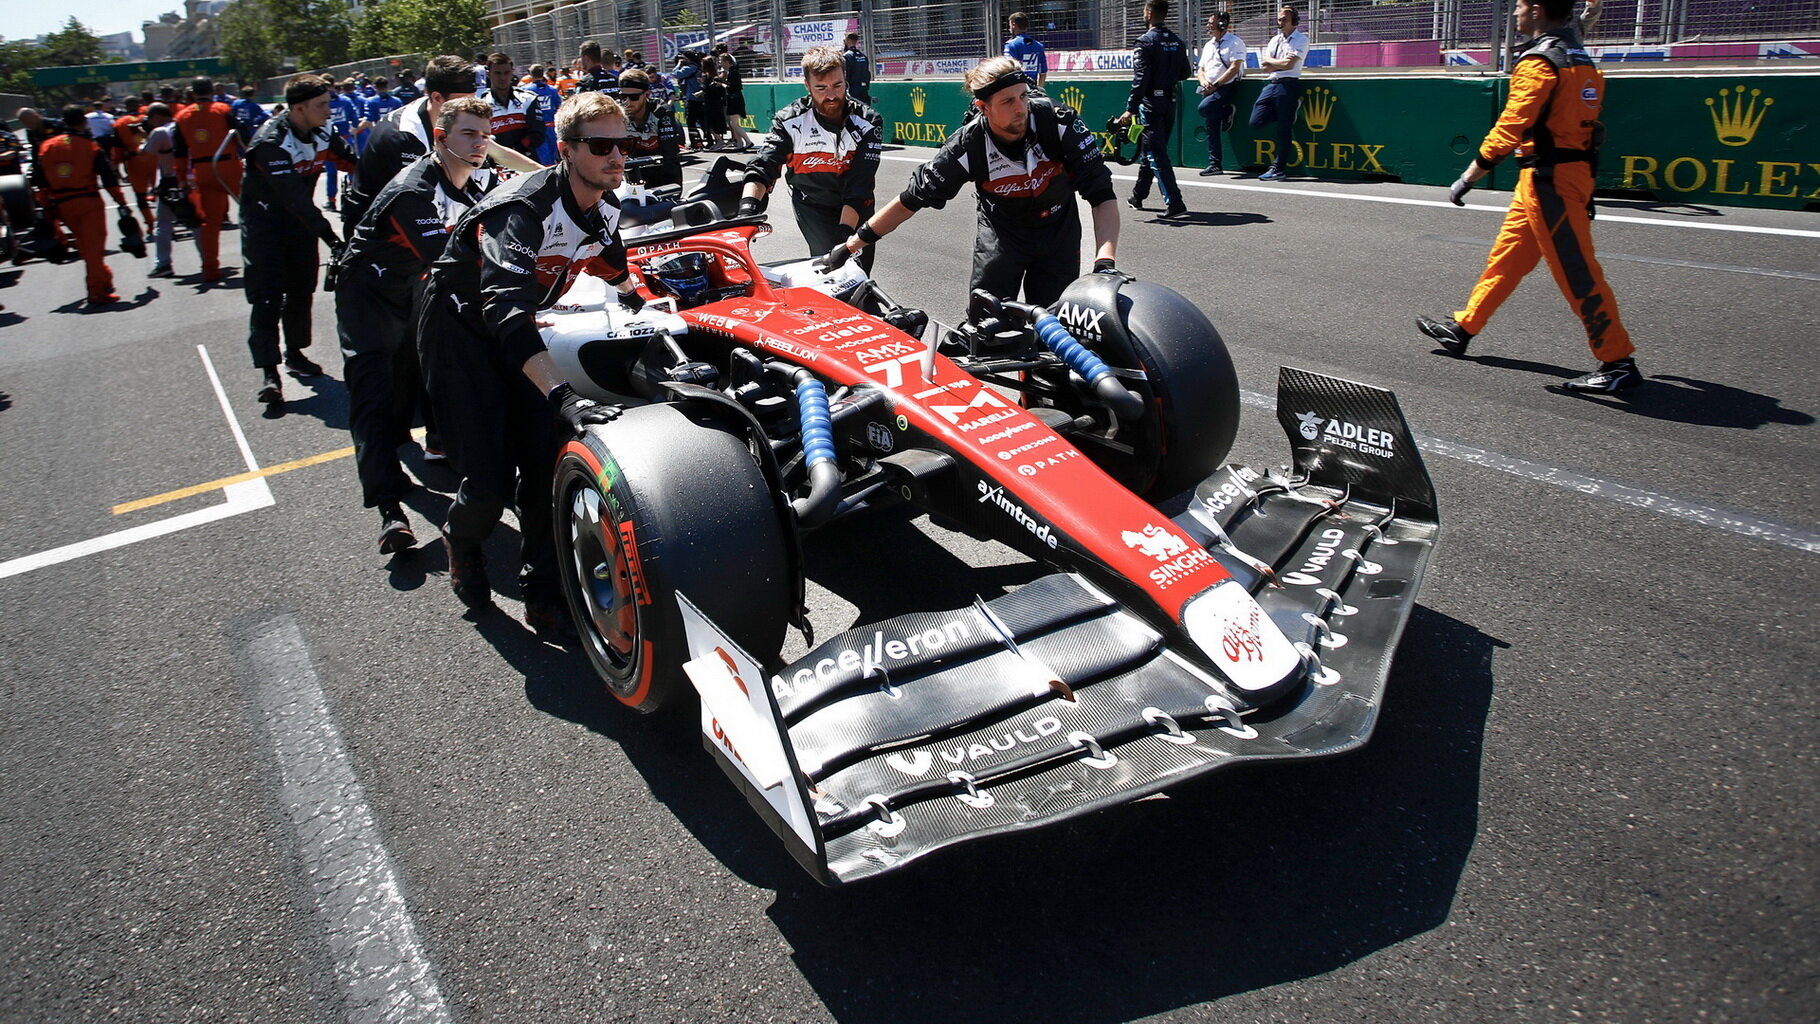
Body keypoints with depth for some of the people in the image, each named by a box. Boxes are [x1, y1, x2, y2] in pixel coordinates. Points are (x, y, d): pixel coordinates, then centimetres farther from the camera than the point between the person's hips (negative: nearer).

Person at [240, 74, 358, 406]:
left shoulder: (322, 132, -6)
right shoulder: (271, 142, -28)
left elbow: (352, 160, -1)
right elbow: (293, 195, -33)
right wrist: (327, 235, -36)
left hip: (299, 218, 7)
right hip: (264, 220, -7)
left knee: (301, 290, 12)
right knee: (266, 296, -11)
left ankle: (295, 353, 28)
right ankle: (268, 371, -13)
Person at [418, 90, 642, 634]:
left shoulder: (605, 206, -7)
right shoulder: (523, 208, -31)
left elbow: (611, 263, 20)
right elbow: (506, 311, -45)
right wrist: (563, 395, -54)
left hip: (516, 330, 6)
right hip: (461, 329, -6)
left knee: (547, 461, -8)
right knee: (490, 479, -12)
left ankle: (543, 594, 4)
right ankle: (462, 540, 24)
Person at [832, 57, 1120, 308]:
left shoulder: (1060, 122, -26)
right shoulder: (967, 146, -25)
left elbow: (1102, 194, -24)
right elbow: (911, 199, -15)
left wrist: (1105, 263, -39)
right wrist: (848, 246, -15)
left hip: (1059, 230, 1)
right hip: (1001, 233, -1)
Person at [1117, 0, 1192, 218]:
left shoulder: (1146, 42, -13)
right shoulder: (1177, 42, 9)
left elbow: (1140, 79, -19)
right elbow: (1184, 73, 15)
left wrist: (1130, 109, -20)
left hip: (1150, 103, -8)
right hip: (1170, 102, 8)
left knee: (1155, 154, -8)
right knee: (1149, 151, 19)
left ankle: (1174, 204, -17)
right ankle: (1137, 197, 32)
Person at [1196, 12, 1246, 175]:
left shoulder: (1235, 42, -4)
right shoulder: (1208, 45, 20)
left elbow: (1234, 68, -14)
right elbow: (1200, 69, 20)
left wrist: (1215, 85, -18)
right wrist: (1204, 81, -3)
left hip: (1227, 88, -7)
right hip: (1210, 91, 7)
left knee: (1203, 108, -30)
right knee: (1212, 127, 3)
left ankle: (1227, 112, -2)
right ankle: (1215, 164, 6)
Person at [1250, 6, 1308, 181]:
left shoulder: (1301, 39, -2)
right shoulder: (1275, 40, 18)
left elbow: (1289, 65, -13)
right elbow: (1263, 65, 7)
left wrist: (1272, 62, 0)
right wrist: (1281, 63, -6)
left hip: (1288, 85, -7)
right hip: (1271, 84, 7)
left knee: (1283, 129, -4)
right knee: (1256, 121, -3)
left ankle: (1278, 169, -1)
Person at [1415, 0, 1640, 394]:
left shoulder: (1539, 62, -15)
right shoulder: (1580, 59, 14)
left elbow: (1509, 129, -22)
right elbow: (1576, 120, 18)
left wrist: (1468, 177, -19)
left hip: (1550, 179, -10)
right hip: (1572, 169, 10)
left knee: (1577, 271, -7)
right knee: (1506, 257, 18)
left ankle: (1618, 362, -3)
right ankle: (1463, 329, 30)